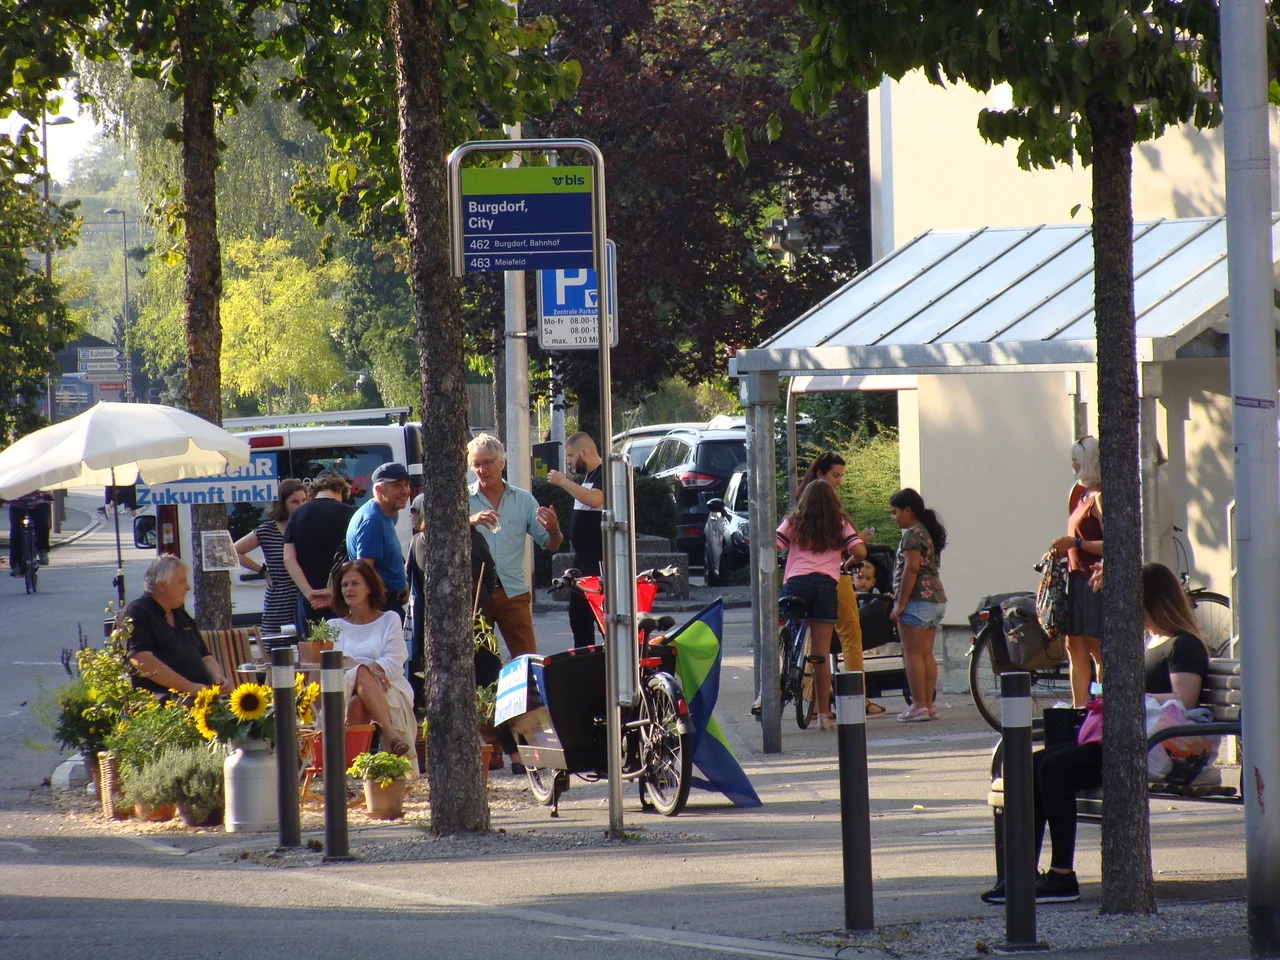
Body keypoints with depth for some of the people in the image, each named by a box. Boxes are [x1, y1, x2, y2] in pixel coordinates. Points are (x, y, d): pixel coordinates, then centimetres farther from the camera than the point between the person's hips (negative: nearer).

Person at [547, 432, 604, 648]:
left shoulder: (605, 473, -13)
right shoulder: (588, 476, 18)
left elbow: (595, 499, -31)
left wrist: (563, 482, -24)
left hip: (599, 559, -11)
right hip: (583, 557, 11)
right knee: (578, 614, 13)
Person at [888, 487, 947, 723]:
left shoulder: (912, 534, -11)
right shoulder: (928, 532, 18)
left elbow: (911, 568, -18)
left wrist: (900, 604, -16)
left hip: (918, 600, -9)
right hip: (937, 599, 9)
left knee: (913, 653, -7)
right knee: (926, 654, 10)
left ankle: (919, 706, -9)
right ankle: (930, 704, 10)